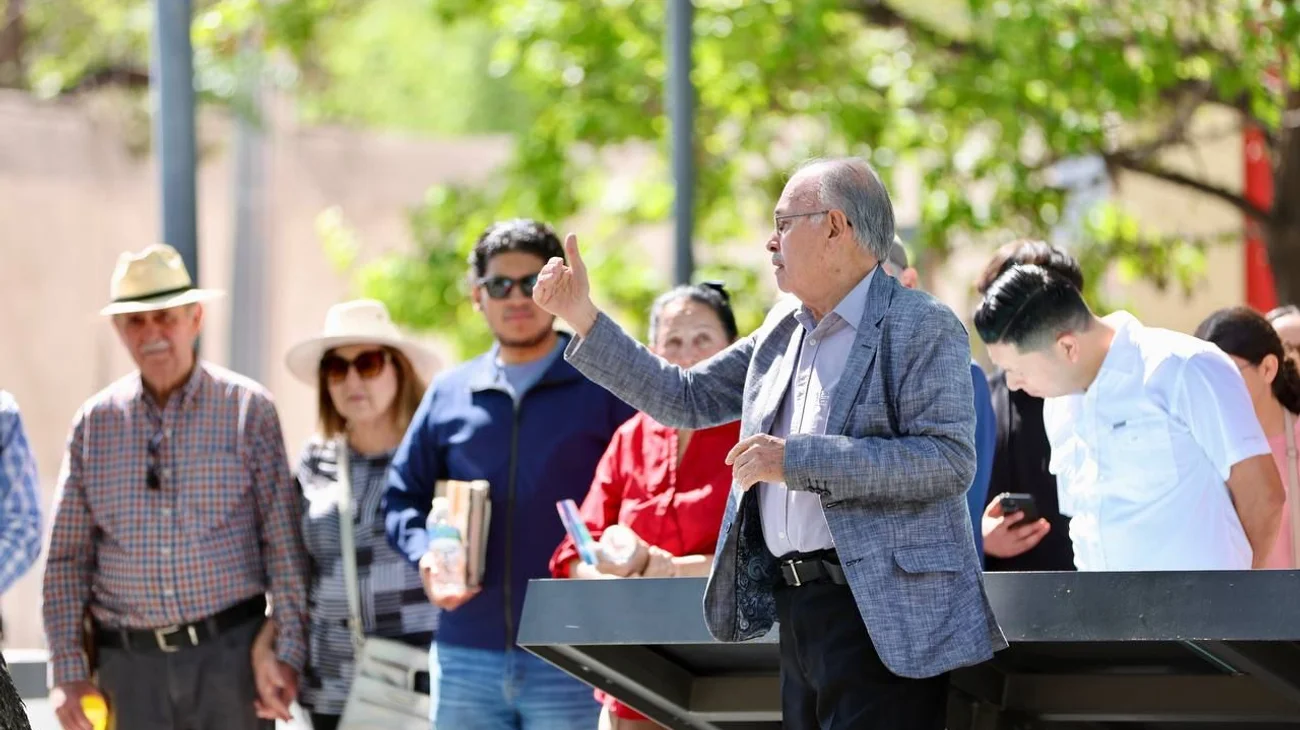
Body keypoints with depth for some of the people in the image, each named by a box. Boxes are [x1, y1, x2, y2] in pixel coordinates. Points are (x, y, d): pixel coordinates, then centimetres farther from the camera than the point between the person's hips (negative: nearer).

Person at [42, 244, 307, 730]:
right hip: (128, 661, 2)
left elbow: (283, 543, -1)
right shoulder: (94, 423, 7)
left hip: (229, 653, -2)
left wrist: (288, 652, -7)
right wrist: (68, 670, 1)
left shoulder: (248, 409, 1)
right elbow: (67, 558, 8)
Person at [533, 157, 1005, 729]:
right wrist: (583, 318, 17)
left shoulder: (922, 327, -8)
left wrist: (797, 460, -19)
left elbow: (950, 460, -18)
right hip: (797, 613, 8)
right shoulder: (783, 331, 16)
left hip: (880, 620, -8)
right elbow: (687, 398, 23)